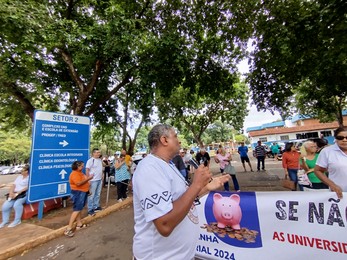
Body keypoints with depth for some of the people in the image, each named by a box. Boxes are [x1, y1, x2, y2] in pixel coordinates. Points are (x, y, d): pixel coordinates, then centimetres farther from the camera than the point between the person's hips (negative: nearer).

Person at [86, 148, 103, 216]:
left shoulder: (100, 160, 9)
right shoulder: (90, 160, -13)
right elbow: (87, 170, -14)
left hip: (100, 180, 7)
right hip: (93, 180, -7)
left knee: (97, 194, 16)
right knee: (92, 195, 2)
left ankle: (96, 206, 30)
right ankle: (90, 210, 12)